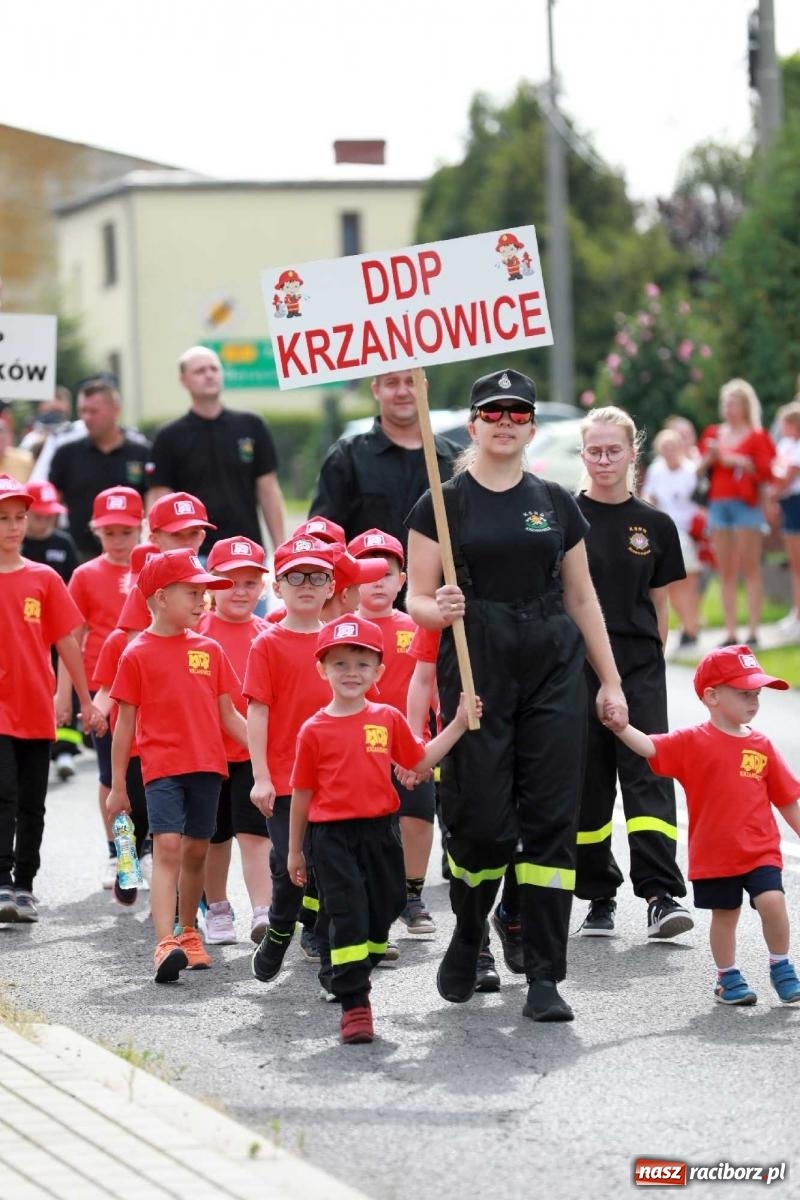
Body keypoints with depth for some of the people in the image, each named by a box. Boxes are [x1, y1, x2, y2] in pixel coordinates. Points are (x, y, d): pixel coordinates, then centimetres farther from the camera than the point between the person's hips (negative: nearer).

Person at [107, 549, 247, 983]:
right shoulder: (138, 654, -2)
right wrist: (117, 786, 2)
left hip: (207, 766, 4)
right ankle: (165, 944, -23)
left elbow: (228, 715, 13)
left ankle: (188, 933, 28)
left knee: (196, 850, 11)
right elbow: (125, 723, 1)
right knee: (167, 847, -15)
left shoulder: (210, 650, 9)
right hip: (162, 767, -4)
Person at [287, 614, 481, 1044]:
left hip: (379, 831, 4)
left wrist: (458, 724, 6)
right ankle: (354, 1004, -6)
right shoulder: (314, 730, -4)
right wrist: (294, 849, 8)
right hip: (332, 835, -4)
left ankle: (355, 975, 35)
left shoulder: (388, 719, 3)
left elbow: (420, 762, 14)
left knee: (384, 908, 12)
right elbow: (302, 792, 3)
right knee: (347, 914, -9)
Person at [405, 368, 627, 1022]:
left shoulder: (556, 502, 12)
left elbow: (582, 598, 16)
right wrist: (441, 609, -21)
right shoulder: (444, 503, 3)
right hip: (476, 669, -2)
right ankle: (467, 940, 23)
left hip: (554, 671, 2)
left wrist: (611, 680, 13)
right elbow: (417, 599, 1)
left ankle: (545, 978, 0)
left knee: (551, 819, -3)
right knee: (481, 818, -6)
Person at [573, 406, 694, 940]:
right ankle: (599, 896, 12)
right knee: (587, 781, 3)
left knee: (648, 773, -10)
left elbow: (661, 607, 12)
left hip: (640, 665, 1)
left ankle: (662, 895, -15)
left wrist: (650, 658, 5)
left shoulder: (656, 526, 7)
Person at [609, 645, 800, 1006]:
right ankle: (727, 976, 27)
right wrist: (621, 727, -35)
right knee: (724, 915, 8)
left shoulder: (761, 746, 4)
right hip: (714, 854, -1)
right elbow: (649, 747, -17)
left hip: (760, 850, 1)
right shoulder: (692, 742, -4)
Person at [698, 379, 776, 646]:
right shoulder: (713, 434, 14)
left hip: (745, 504, -5)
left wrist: (735, 460, -14)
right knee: (726, 572, 5)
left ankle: (753, 631, -5)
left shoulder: (756, 436, -1)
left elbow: (765, 470, -9)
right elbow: (699, 470, 15)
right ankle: (730, 632, 6)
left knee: (750, 569, -5)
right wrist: (709, 457, -4)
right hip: (718, 503, 5)